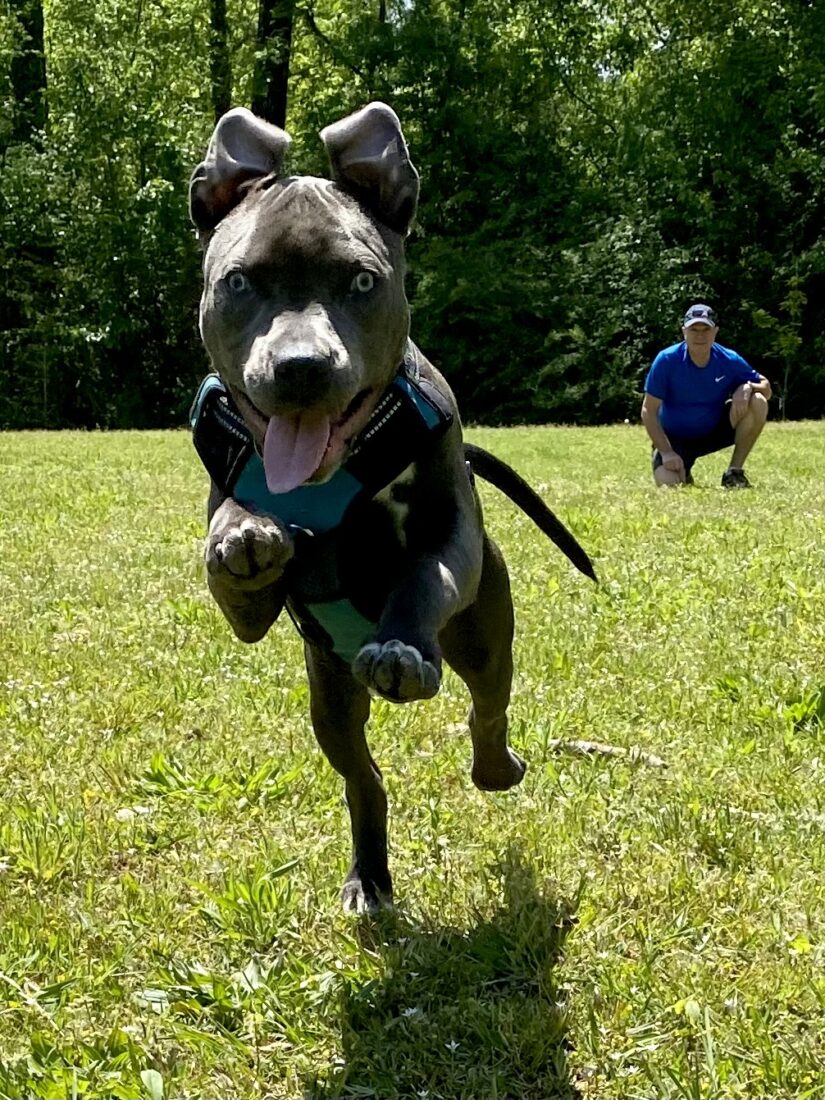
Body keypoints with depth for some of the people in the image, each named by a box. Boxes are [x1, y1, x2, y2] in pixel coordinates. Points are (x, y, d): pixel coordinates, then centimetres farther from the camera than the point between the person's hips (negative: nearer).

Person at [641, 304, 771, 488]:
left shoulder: (729, 360, -11)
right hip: (674, 439, -2)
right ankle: (683, 474, 12)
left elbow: (766, 387, 1)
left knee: (757, 403, -20)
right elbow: (649, 411, -15)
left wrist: (747, 388, -24)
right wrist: (666, 452, -23)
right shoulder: (667, 360, -18)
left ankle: (734, 473, -11)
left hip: (715, 431, 2)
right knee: (669, 483, -29)